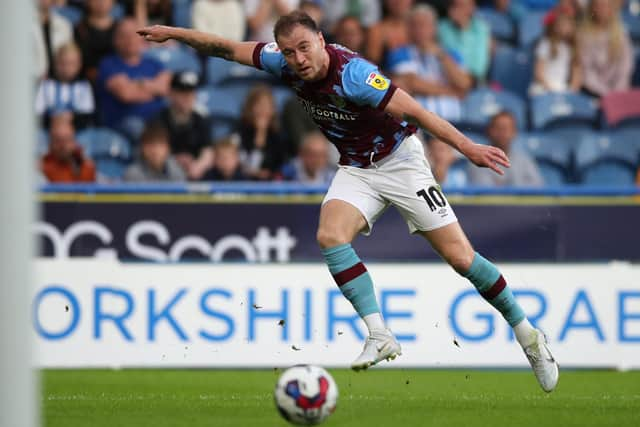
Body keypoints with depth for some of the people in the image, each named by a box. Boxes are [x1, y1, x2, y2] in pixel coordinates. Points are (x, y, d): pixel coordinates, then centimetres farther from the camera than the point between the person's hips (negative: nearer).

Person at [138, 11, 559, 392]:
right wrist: (174, 33, 3)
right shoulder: (285, 63, -12)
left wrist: (468, 147, -40)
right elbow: (229, 48, 3)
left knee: (458, 253, -8)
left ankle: (527, 334, 7)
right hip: (355, 169, 6)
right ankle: (380, 336, -20)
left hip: (399, 160, -6)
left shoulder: (352, 73, -31)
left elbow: (417, 111, -34)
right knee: (330, 235, -22)